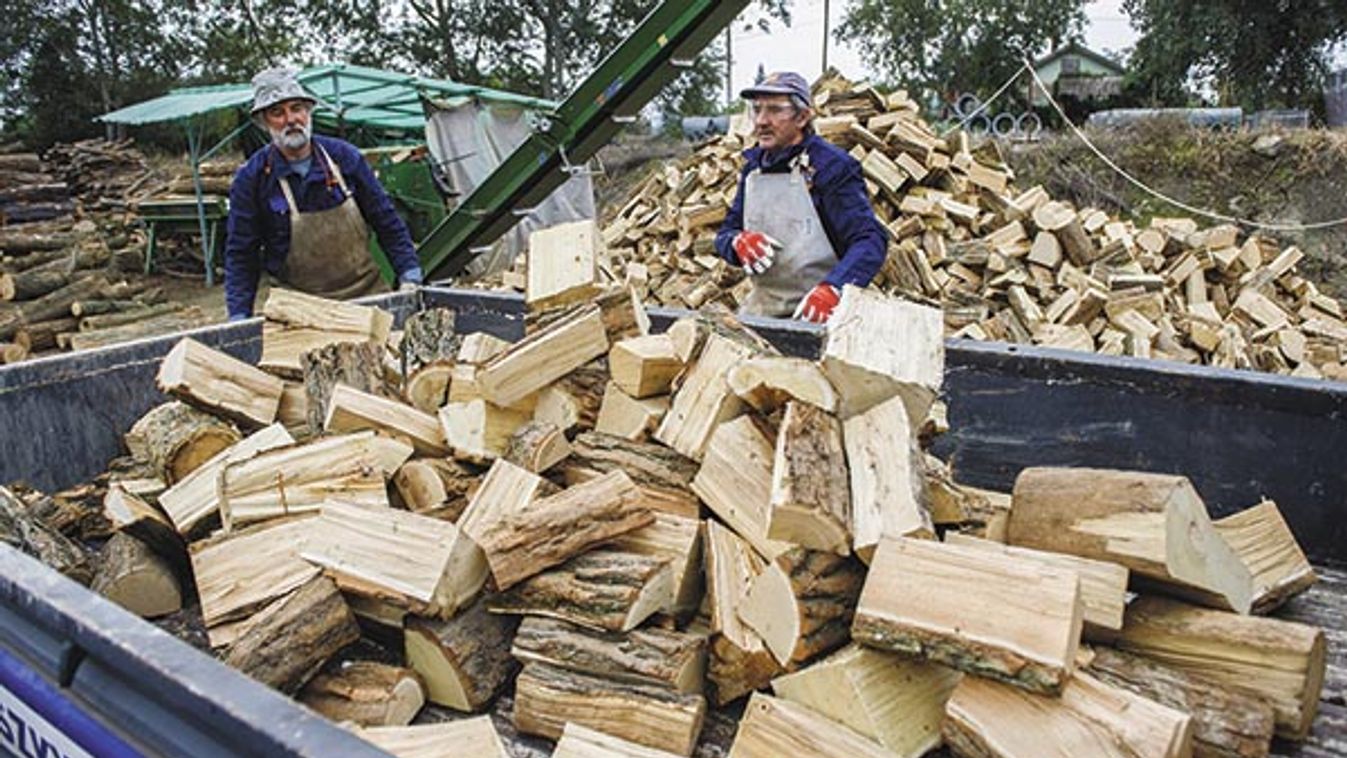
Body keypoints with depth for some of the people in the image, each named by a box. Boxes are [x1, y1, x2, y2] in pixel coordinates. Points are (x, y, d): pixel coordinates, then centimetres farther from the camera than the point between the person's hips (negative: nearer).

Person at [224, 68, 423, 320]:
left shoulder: (344, 156, 1)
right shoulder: (251, 179, -3)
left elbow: (386, 221, 7)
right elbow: (241, 255, 0)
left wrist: (409, 276, 1)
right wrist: (239, 319, -8)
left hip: (369, 290, 2)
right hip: (304, 306, -2)